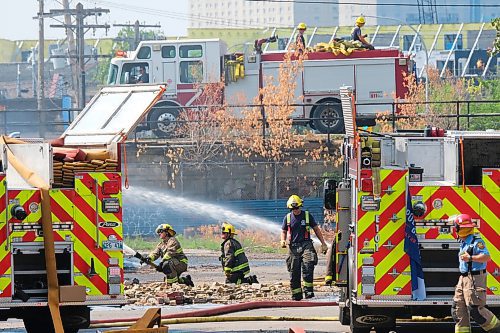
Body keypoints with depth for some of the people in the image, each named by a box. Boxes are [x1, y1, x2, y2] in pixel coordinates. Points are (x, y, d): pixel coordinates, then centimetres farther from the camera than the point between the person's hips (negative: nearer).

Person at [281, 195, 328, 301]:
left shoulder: (307, 215, 5)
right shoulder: (288, 218, 9)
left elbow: (316, 229, 12)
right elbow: (284, 231, 19)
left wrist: (323, 244, 10)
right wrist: (283, 241, -2)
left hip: (306, 245, -2)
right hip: (293, 247, 2)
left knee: (308, 267, -22)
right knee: (294, 272, 0)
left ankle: (308, 290, -20)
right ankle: (296, 295, 7)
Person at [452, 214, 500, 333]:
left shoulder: (477, 242, -12)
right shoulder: (464, 243, 17)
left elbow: (486, 256, -23)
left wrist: (470, 258, -28)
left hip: (475, 278, -10)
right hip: (464, 278, 10)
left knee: (475, 309, -12)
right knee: (458, 309, 5)